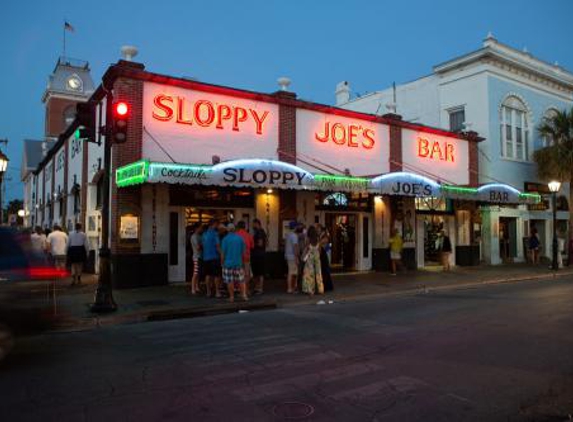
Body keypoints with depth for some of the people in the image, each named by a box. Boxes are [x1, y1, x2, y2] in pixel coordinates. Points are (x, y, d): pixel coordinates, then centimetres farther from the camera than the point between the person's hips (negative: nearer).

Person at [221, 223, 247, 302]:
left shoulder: (225, 239, -8)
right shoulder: (240, 238, 1)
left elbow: (223, 253, -7)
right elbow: (243, 251, 6)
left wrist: (222, 262, 5)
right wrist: (242, 260, 18)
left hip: (228, 263, -3)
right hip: (238, 262, 3)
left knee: (230, 281, 4)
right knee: (241, 280, 10)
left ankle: (231, 297, 7)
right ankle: (244, 294, 3)